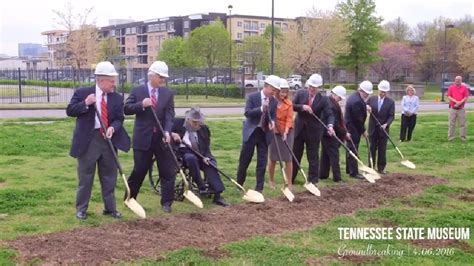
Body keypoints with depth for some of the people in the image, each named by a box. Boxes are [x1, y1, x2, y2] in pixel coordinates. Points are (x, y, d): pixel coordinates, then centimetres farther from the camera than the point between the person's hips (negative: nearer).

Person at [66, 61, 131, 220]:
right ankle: (81, 209, 16)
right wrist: (85, 104, -21)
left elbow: (119, 119, 2)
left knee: (109, 177, 10)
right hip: (88, 140, -3)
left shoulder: (117, 98, 4)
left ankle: (110, 208, 21)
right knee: (85, 177, 4)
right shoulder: (82, 93, -4)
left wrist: (113, 128, -19)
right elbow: (70, 111, -6)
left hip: (108, 140, 3)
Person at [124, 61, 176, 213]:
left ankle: (166, 202, 14)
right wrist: (141, 104, -19)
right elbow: (126, 109, -3)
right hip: (143, 138, -2)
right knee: (139, 171, 6)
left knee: (168, 172, 2)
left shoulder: (168, 94, 6)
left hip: (162, 138, 2)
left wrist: (167, 131, -21)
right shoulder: (137, 91, 2)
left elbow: (170, 115, -5)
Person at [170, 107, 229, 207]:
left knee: (210, 166, -23)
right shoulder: (178, 123, 2)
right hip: (183, 152, -3)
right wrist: (172, 134, -17)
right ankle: (202, 188, -28)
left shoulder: (204, 129, 11)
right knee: (191, 158, -37)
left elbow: (207, 147, 10)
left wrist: (206, 157, -10)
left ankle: (217, 195, -28)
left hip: (199, 154, 4)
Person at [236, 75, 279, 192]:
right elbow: (247, 113, -15)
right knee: (244, 160, 5)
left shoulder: (274, 101, 3)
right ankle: (239, 185, 21)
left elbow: (273, 117, 6)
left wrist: (272, 122, -18)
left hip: (264, 134, 3)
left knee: (262, 163, 3)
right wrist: (261, 108, -27)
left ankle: (259, 188, 10)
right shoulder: (252, 97, -7)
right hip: (251, 132, -3)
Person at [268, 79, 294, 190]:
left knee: (288, 158, 0)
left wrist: (286, 131, -20)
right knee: (273, 158, 8)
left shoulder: (289, 103, -2)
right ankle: (271, 181, 25)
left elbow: (289, 118, -7)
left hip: (287, 132, 1)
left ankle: (289, 183, 7)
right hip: (274, 132, -1)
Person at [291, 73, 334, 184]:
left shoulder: (323, 99, -6)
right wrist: (302, 106, -24)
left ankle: (313, 180, 13)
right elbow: (292, 106, -7)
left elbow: (329, 114, -12)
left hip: (313, 132, -2)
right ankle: (290, 179, 23)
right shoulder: (300, 93, -1)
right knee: (295, 155, 11)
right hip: (299, 129, 2)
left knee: (313, 157, 5)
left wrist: (330, 125, -31)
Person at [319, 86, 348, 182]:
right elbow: (335, 123, -23)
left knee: (325, 154, 16)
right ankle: (337, 177, -2)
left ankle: (323, 174, 22)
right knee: (334, 155, -4)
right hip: (331, 134, -10)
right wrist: (344, 132, -13)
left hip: (324, 132, 10)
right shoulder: (333, 105, -22)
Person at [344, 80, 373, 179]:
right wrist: (363, 131, -11)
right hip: (353, 129, -11)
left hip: (350, 126, 11)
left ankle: (349, 169, 27)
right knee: (353, 150, -6)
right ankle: (353, 172, -1)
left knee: (351, 149, 17)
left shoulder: (354, 96, 8)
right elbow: (358, 119, -21)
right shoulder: (357, 101, -26)